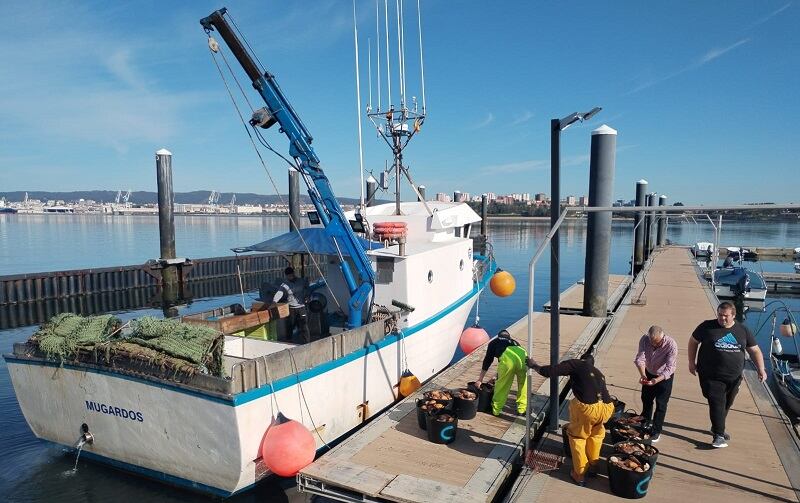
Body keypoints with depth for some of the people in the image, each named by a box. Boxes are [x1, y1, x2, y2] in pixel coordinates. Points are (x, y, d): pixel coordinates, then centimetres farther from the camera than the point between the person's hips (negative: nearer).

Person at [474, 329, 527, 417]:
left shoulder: (494, 342, 33)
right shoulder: (514, 342, 41)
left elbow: (487, 361, 33)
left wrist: (480, 380, 40)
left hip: (507, 356, -3)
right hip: (522, 354, 3)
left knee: (502, 384, 14)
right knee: (523, 383, 24)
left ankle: (495, 409, 27)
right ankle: (522, 408, 33)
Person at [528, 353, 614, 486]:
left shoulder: (575, 364, 11)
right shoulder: (599, 373, 28)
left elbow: (550, 372, 1)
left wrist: (534, 366, 18)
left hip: (587, 407, -5)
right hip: (607, 408, 5)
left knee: (577, 436, 22)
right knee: (597, 433, 35)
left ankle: (579, 474, 30)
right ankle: (593, 465, 46)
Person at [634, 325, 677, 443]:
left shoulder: (671, 345, -31)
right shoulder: (644, 339, -22)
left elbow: (669, 368, -33)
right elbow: (640, 359, -24)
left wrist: (657, 380, -46)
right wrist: (643, 375, -40)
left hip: (664, 376, -4)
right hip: (649, 374, 4)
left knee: (661, 404, 1)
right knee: (646, 400, 17)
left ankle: (656, 432, 17)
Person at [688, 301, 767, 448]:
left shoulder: (743, 330, 2)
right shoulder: (707, 327, -7)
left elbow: (755, 350, 9)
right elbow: (693, 341, 4)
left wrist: (761, 369, -2)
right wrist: (692, 362, 3)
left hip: (734, 377, 4)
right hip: (711, 376, -4)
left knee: (726, 404, 16)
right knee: (717, 404, -8)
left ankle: (717, 428, 35)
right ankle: (718, 436, 0)